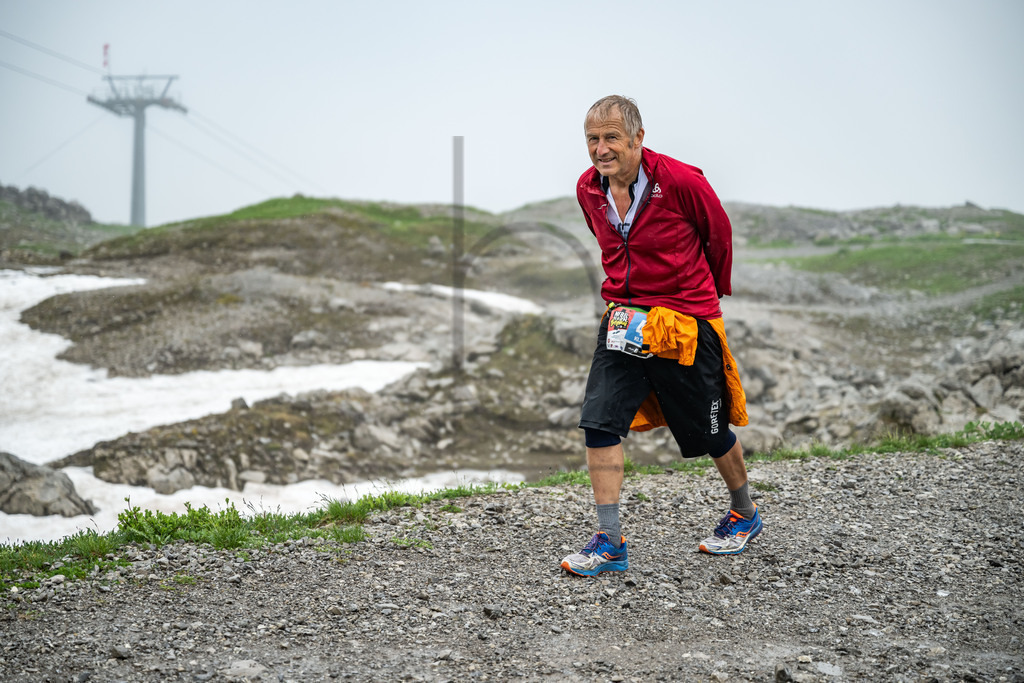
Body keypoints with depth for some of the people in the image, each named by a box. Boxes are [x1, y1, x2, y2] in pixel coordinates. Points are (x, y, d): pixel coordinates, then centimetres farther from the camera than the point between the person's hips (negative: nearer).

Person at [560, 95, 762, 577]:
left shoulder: (681, 181, -17)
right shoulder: (588, 189, 0)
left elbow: (720, 234, 1)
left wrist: (713, 291, 14)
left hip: (686, 321, -4)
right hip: (623, 319, 4)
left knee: (710, 431, 9)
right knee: (599, 420, -11)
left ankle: (745, 514, 35)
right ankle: (609, 541, -5)